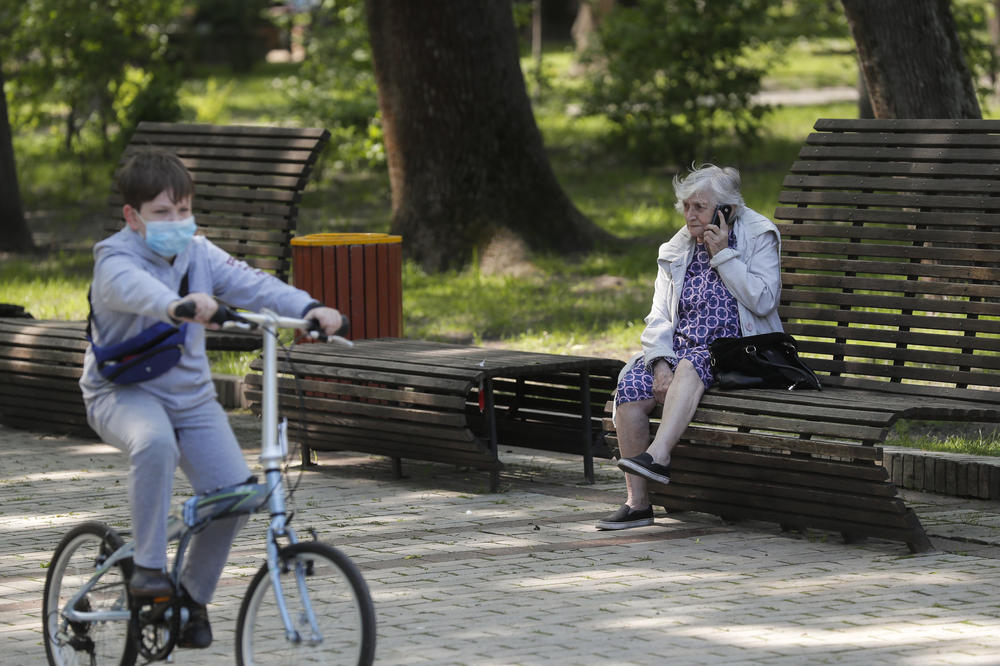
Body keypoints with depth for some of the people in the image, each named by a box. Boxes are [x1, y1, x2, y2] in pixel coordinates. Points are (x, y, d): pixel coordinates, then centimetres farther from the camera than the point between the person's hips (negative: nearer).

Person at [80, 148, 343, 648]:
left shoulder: (198, 255, 0)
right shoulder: (116, 261, -17)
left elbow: (251, 283, -14)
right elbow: (137, 289, -41)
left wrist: (308, 307, -32)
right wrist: (179, 305, -63)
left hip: (190, 395, 5)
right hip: (123, 394, -5)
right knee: (155, 443, -39)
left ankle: (194, 596, 10)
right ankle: (148, 568, -26)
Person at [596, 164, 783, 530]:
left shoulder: (758, 238, 1)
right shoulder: (677, 251, 13)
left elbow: (763, 301, -12)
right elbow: (660, 317, 7)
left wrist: (723, 254, -13)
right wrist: (661, 363, -12)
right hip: (680, 350, 4)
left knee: (692, 364, -38)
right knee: (630, 387, -24)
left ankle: (659, 455, -51)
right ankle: (637, 502, -23)